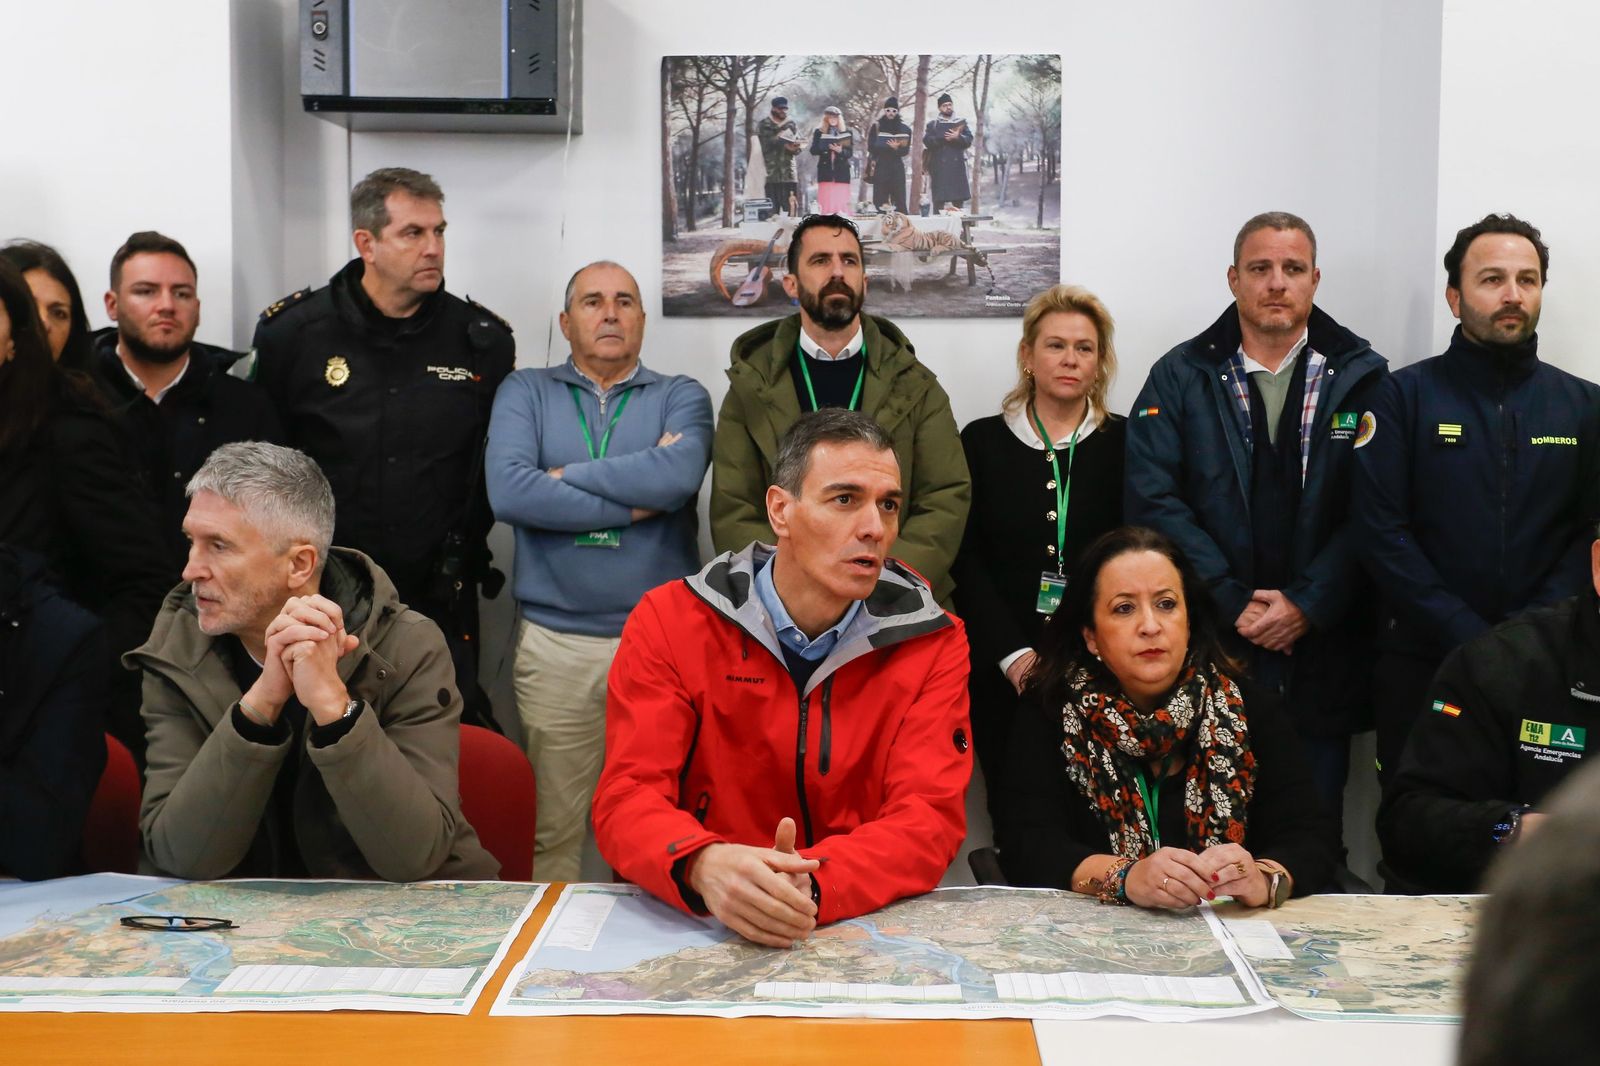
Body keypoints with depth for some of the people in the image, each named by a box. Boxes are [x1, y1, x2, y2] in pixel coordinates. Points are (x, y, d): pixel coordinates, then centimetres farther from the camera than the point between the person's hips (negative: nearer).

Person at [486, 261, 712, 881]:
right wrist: (636, 502, -8)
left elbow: (679, 474, -14)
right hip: (554, 643, 0)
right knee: (551, 832, 5)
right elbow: (508, 492, -9)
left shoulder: (680, 396, 9)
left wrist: (567, 476, -6)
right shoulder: (526, 392, 10)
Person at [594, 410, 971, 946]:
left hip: (870, 925, -1)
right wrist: (704, 865, -32)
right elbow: (627, 797, -9)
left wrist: (814, 884, -29)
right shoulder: (669, 623, -2)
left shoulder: (932, 642, 0)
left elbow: (930, 814, -9)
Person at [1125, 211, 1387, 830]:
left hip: (1322, 654, 0)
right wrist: (1234, 604, -12)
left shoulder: (1362, 378, 5)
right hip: (1207, 652, 0)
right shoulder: (1179, 378, 5)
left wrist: (1306, 604, -13)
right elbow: (1154, 501, -5)